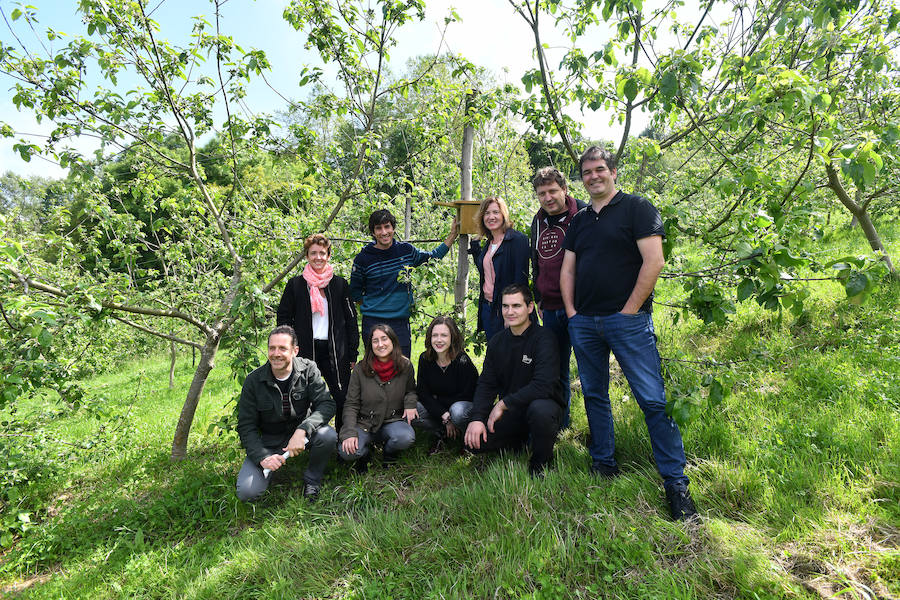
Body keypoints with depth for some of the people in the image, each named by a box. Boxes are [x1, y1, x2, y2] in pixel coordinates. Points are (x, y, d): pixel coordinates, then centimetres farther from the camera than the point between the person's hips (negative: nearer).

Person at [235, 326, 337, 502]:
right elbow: (246, 426, -8)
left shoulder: (308, 370, -11)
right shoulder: (254, 381, -11)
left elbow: (327, 404, -19)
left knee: (328, 435, -32)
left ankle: (312, 478, -1)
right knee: (247, 492, -19)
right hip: (269, 442, 0)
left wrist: (302, 430, -35)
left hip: (302, 434, 0)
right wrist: (262, 457, -23)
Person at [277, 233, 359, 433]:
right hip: (306, 351, 0)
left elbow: (351, 320, 9)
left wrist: (353, 353, 4)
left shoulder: (340, 284, 7)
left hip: (335, 352, 1)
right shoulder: (295, 284, 5)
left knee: (343, 399, 0)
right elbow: (283, 318, 7)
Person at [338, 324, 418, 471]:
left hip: (393, 421, 1)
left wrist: (410, 403, -9)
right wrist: (350, 433, -17)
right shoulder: (360, 369, -7)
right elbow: (351, 405, -4)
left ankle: (389, 452, 5)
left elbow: (411, 390, 14)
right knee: (346, 452, -28)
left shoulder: (405, 365, -3)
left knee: (406, 438, -33)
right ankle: (365, 452, 11)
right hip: (364, 423, 0)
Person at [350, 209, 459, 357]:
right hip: (373, 323, -1)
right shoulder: (363, 258, -4)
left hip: (401, 322, 2)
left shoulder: (406, 250, 3)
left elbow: (432, 257, 20)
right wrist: (371, 306, 3)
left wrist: (453, 235, 17)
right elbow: (355, 292, 8)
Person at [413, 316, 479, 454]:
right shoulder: (425, 359, -8)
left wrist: (437, 401, -13)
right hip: (436, 408, 4)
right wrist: (445, 416, -22)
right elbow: (423, 393, -10)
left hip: (462, 405, -4)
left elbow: (467, 395, -16)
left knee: (458, 411, -38)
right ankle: (441, 433, -1)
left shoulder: (463, 360, -20)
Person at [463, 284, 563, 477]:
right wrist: (477, 418, -13)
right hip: (510, 412, 5)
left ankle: (541, 464, -7)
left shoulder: (543, 338, -15)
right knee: (475, 440, -13)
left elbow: (544, 385, -26)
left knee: (540, 409, -39)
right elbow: (486, 384, 3)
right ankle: (523, 440, 16)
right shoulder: (497, 341, 3)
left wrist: (503, 404, -21)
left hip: (543, 404, -5)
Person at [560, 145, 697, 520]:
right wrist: (571, 311, 4)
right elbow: (567, 271, 16)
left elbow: (654, 261, -9)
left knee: (653, 400, -6)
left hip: (627, 320, -5)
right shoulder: (579, 221, 17)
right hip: (584, 322, 6)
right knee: (594, 396, 11)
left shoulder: (636, 208, 1)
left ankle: (676, 482, 4)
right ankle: (603, 464, 24)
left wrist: (630, 309, -13)